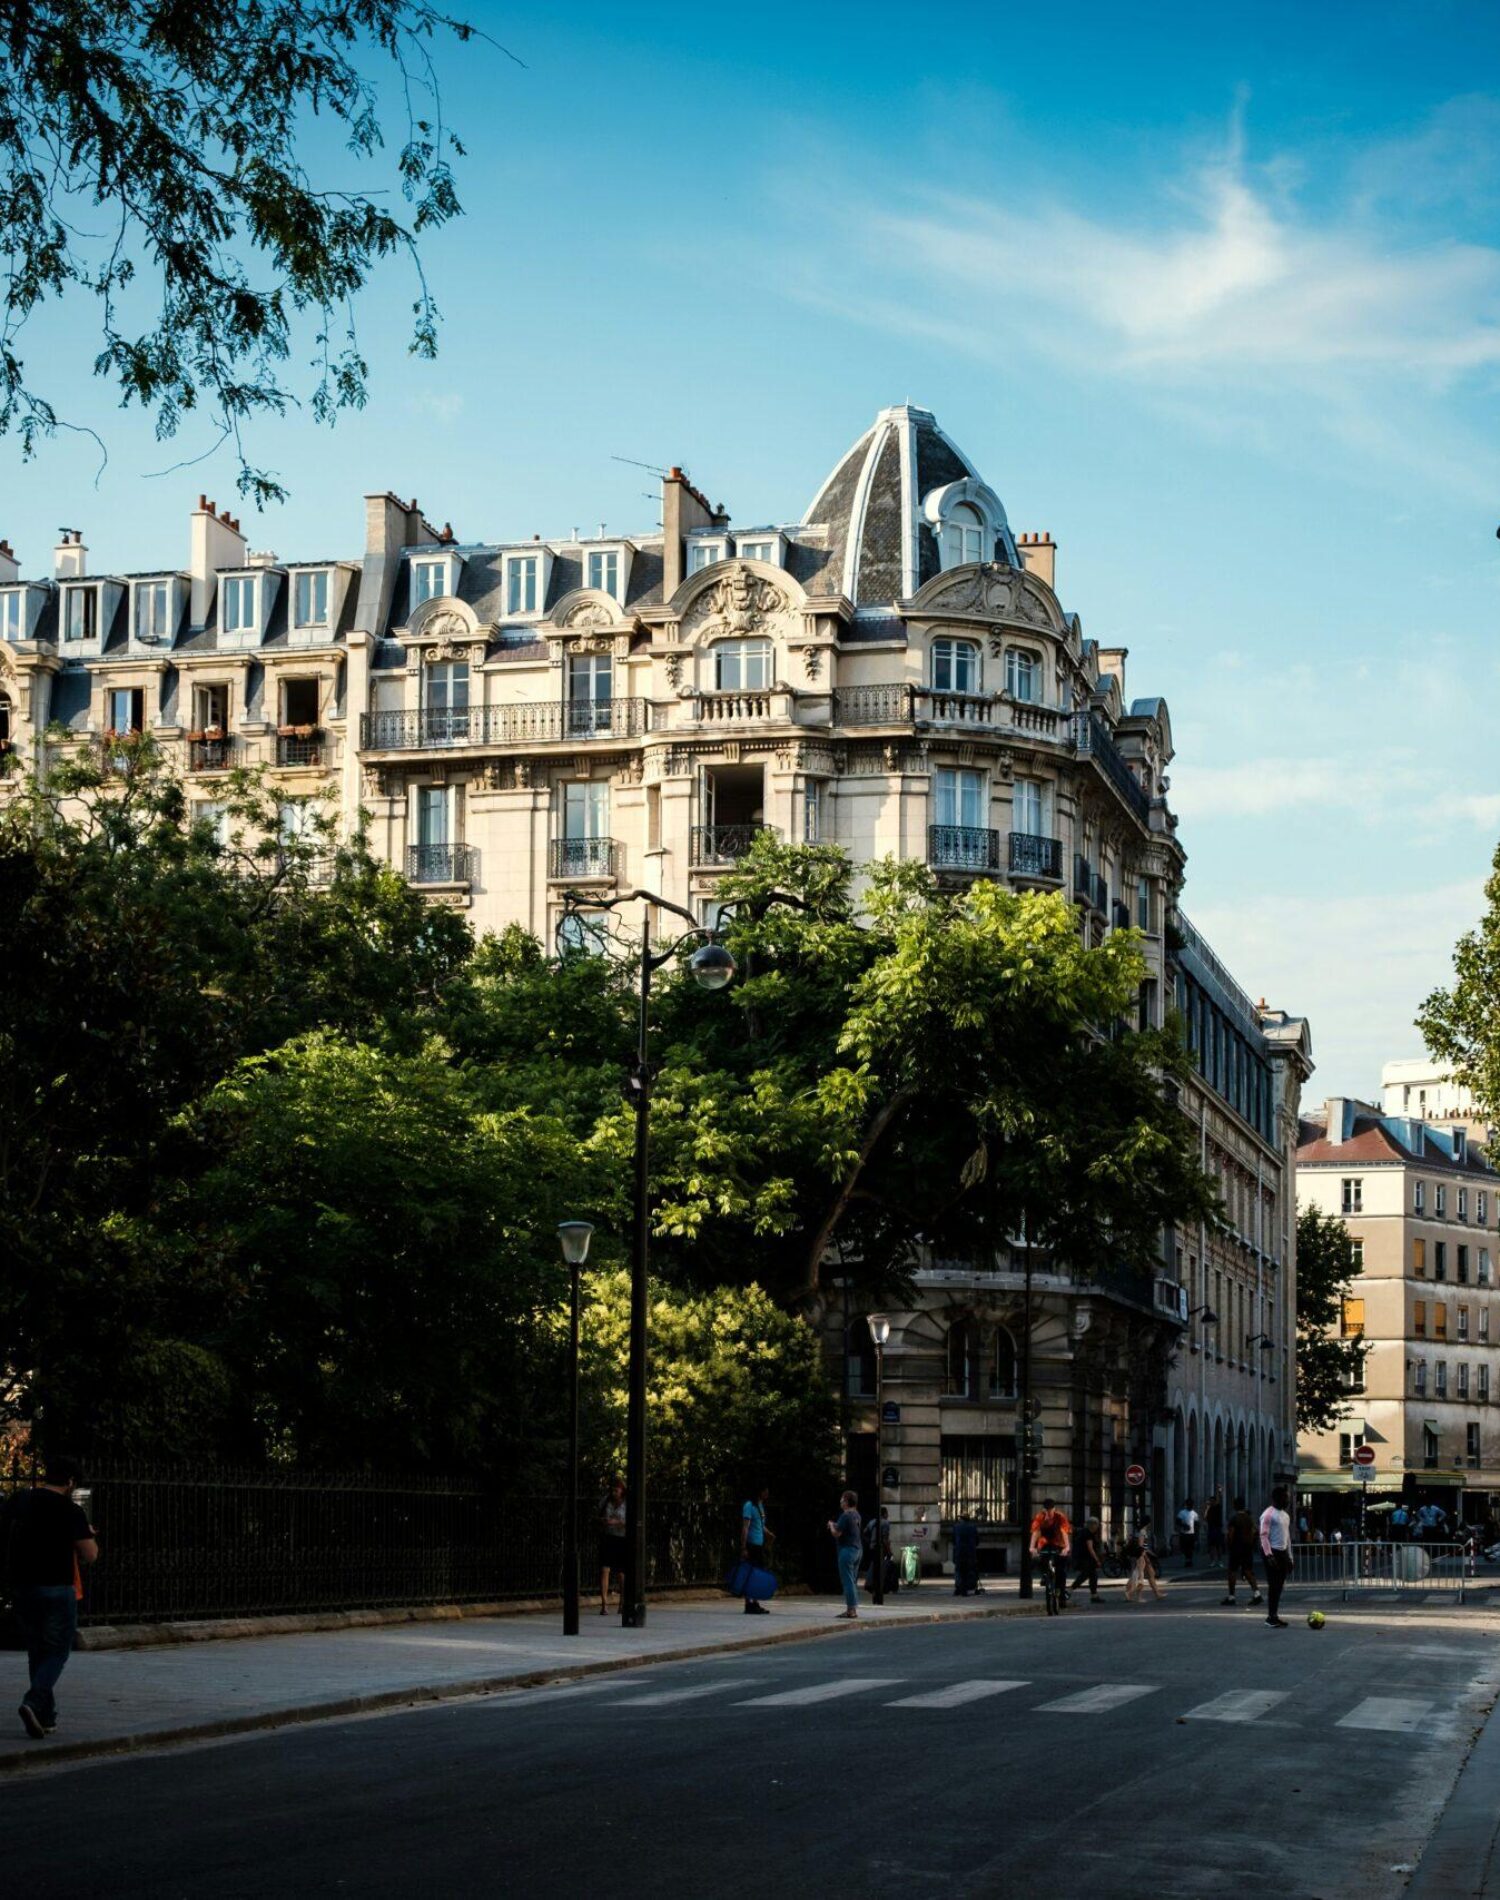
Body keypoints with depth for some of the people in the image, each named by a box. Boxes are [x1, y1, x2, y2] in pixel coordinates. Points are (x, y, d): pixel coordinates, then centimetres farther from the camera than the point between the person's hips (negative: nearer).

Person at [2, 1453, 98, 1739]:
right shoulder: (69, 1511, -12)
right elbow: (90, 1555, -11)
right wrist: (87, 1533, 7)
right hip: (56, 1589, -6)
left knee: (37, 1650, 16)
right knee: (58, 1651, 4)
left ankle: (46, 1716, 16)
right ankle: (34, 1703, -17)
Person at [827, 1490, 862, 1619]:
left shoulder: (845, 1516, -16)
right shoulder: (856, 1515, 13)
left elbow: (836, 1534, -18)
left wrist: (831, 1525, 0)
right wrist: (836, 1525, 16)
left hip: (847, 1550, -9)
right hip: (857, 1549, 9)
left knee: (847, 1580, -6)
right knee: (853, 1580, 14)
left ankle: (851, 1609, -7)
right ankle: (853, 1608, 16)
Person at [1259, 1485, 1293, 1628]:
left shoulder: (1285, 1514, 18)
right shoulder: (1268, 1514, -10)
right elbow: (1264, 1536, -15)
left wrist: (1289, 1557, 19)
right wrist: (1269, 1555, -23)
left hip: (1283, 1552, 8)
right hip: (1273, 1552, -8)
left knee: (1279, 1586, 8)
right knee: (1273, 1585, -8)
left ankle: (1273, 1616, 13)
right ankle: (1272, 1617, -4)